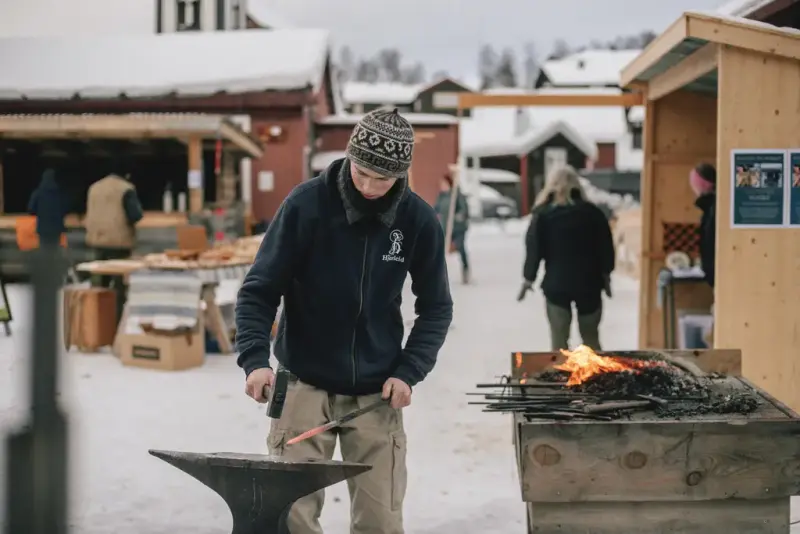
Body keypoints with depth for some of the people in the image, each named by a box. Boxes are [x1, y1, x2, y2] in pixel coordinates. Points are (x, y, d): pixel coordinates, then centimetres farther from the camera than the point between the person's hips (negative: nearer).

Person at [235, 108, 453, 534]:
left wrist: (409, 371, -6)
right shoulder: (306, 204, -12)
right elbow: (259, 290, -8)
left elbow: (435, 308, 6)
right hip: (306, 384, -1)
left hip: (376, 392, 2)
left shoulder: (419, 221, -5)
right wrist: (255, 358, -22)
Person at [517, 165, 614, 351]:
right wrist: (606, 275, 11)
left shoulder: (542, 215, -3)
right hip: (588, 282, 1)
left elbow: (534, 249, -5)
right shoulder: (592, 212, 1)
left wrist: (528, 278, 4)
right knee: (591, 337, 13)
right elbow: (605, 246, 2)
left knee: (559, 338, 4)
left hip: (556, 283, -1)